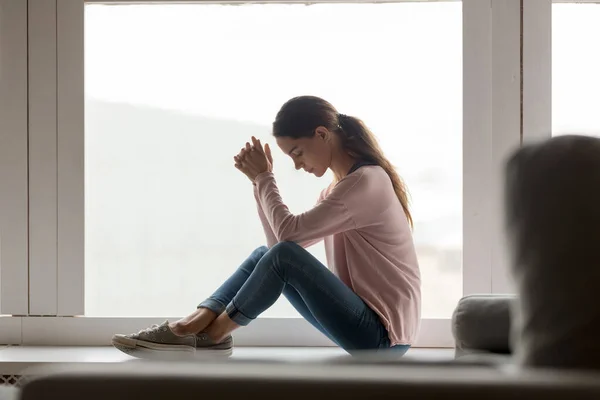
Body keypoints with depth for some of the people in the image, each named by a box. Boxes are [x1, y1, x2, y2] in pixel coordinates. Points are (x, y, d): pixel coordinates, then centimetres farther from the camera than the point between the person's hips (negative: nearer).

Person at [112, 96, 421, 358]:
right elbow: (280, 243, 9)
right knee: (265, 255, 4)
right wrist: (259, 180, 1)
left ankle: (214, 333, -4)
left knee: (283, 257, -21)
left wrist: (264, 177, -6)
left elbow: (289, 233, -18)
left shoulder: (366, 181, -16)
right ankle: (189, 327, -8)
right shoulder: (339, 188, 15)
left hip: (382, 335, -9)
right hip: (364, 320, 9)